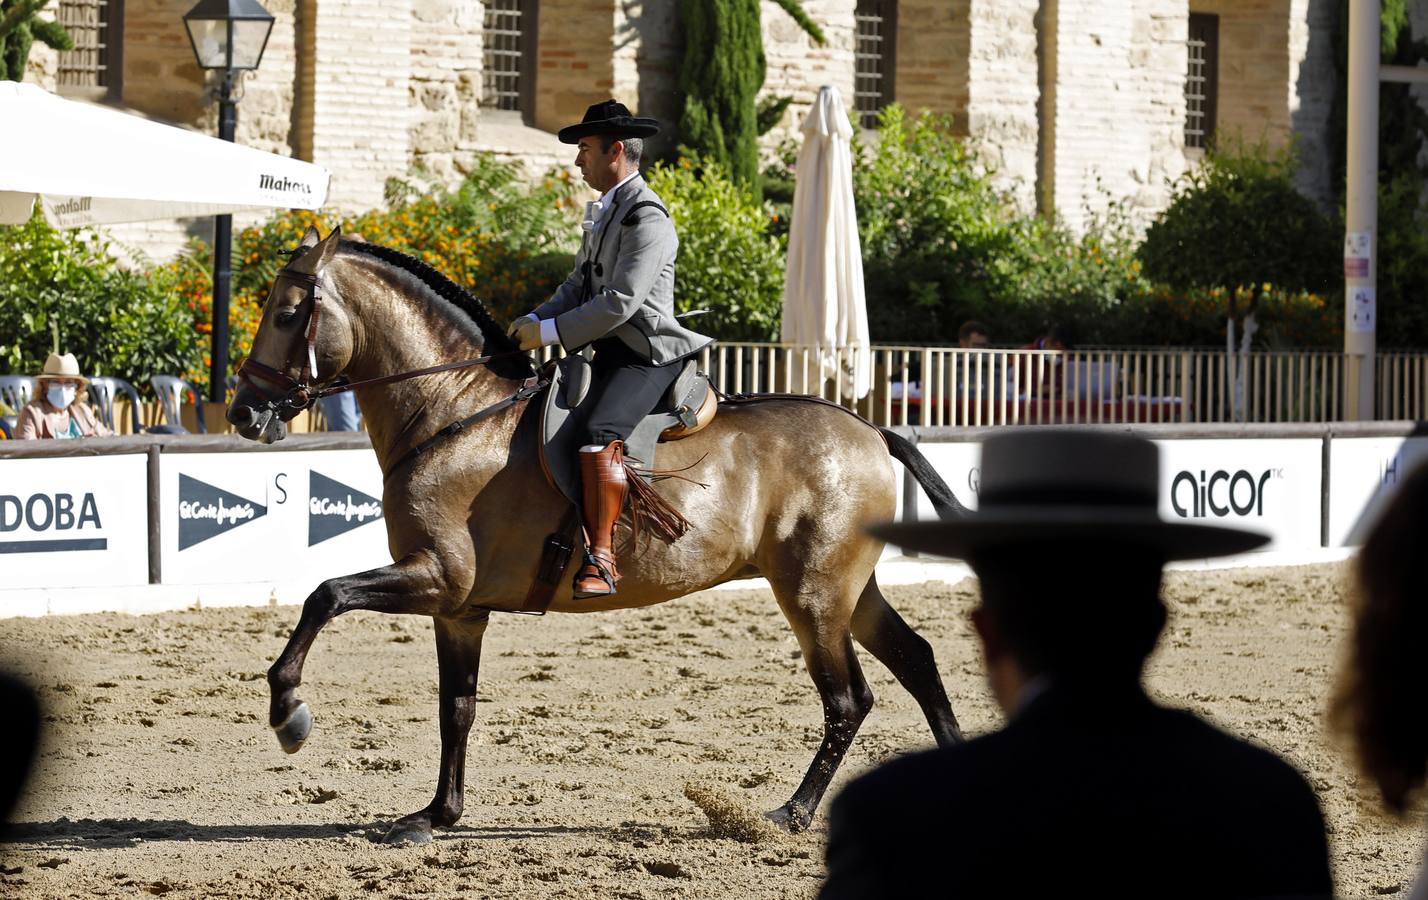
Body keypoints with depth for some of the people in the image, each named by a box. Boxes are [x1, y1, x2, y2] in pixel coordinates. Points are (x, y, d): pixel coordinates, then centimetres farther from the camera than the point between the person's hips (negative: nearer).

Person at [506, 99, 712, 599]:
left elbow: (621, 301, -22)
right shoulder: (606, 212, 18)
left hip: (644, 355, -11)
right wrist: (533, 320, 2)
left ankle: (600, 559, -34)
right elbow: (579, 287, 20)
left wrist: (551, 332, -18)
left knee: (600, 436, -32)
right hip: (609, 354, 11)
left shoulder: (646, 217, -15)